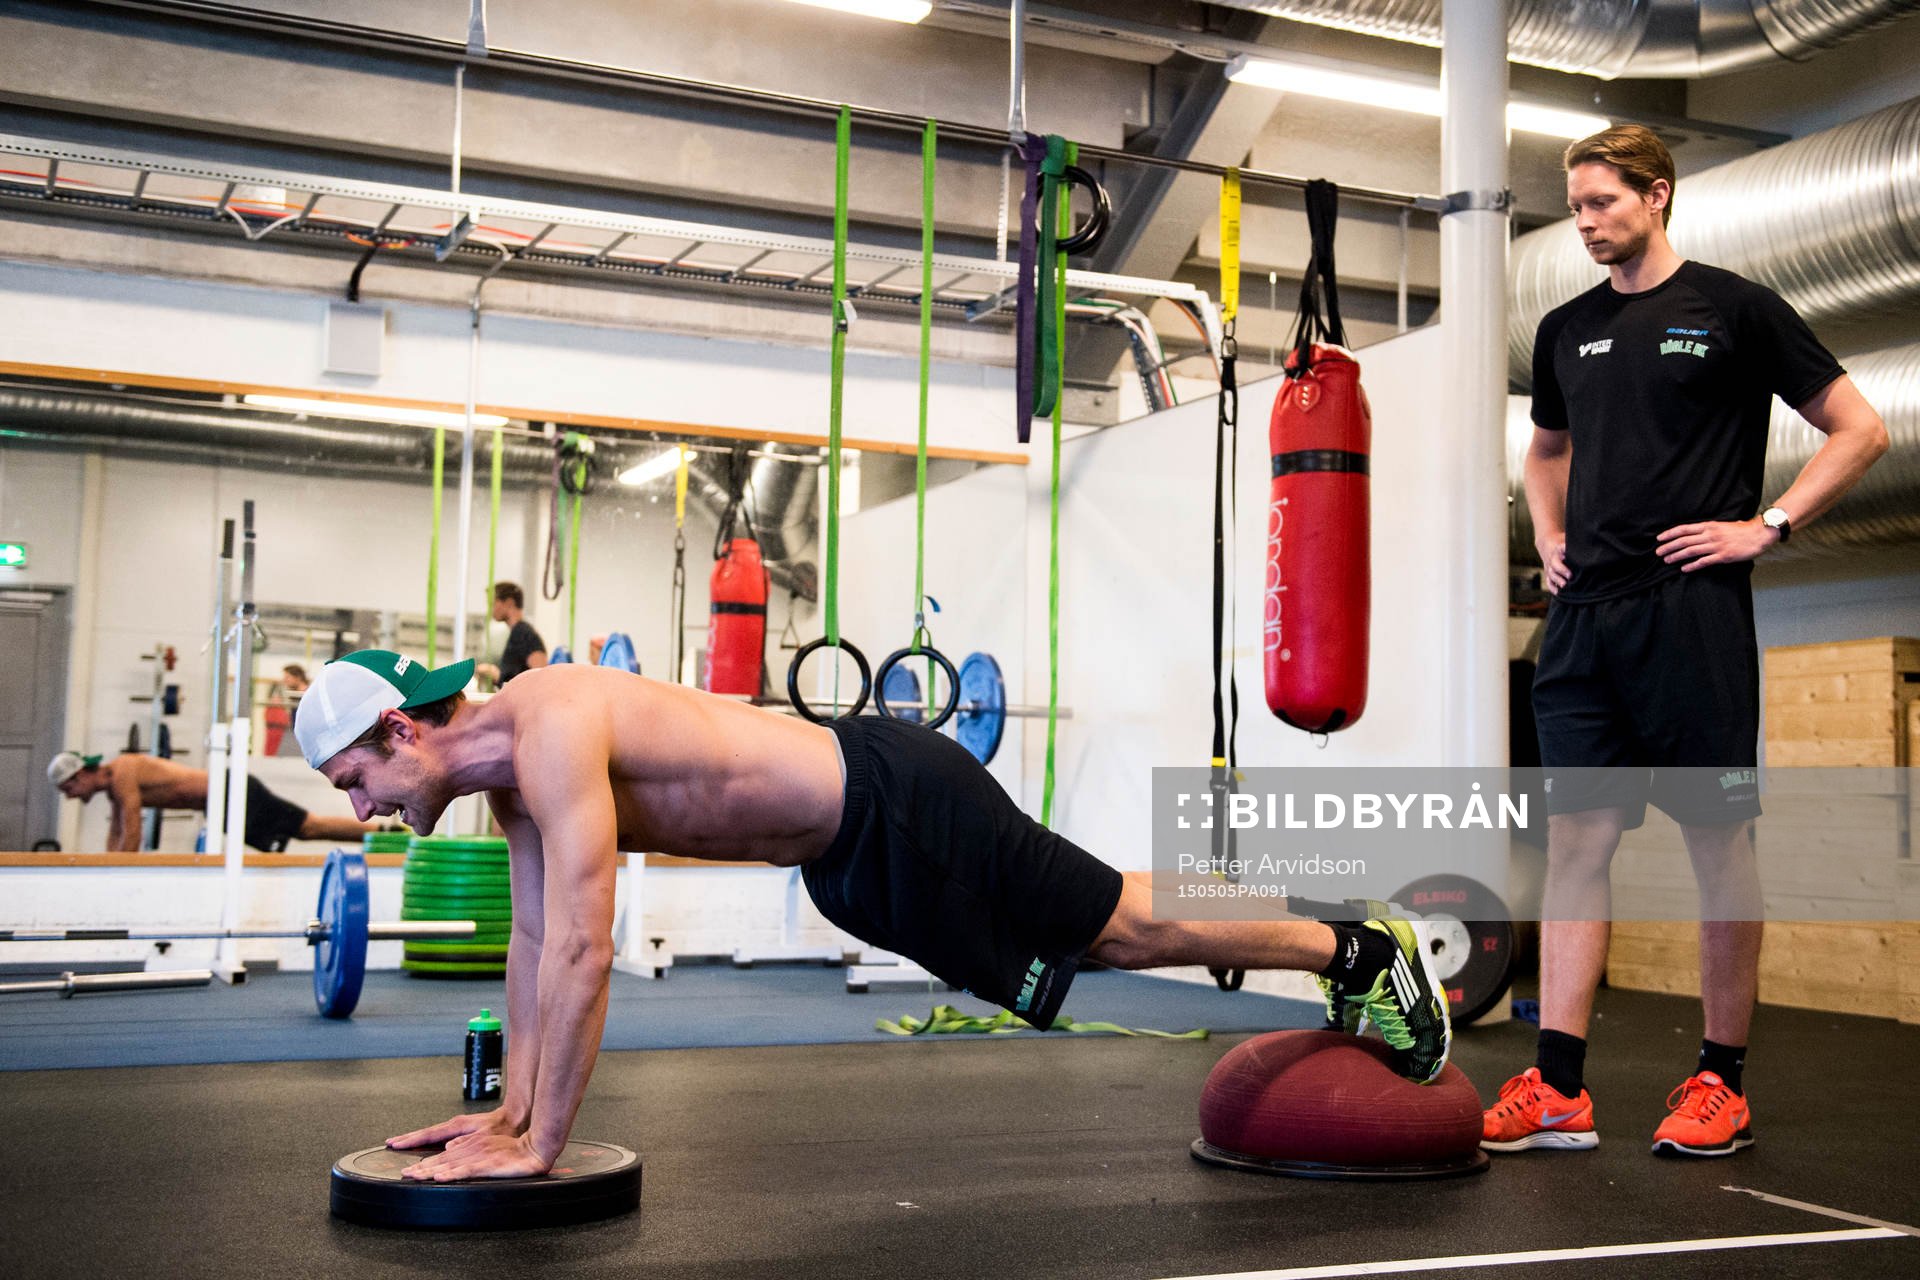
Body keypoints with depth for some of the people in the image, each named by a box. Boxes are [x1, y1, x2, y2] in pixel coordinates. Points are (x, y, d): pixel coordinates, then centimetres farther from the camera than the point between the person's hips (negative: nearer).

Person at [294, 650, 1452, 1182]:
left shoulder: (551, 735, -28)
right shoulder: (508, 768, 2)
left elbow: (583, 951, -31)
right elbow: (535, 939, 12)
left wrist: (538, 1145, -24)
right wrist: (509, 1105, 11)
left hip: (904, 814, -9)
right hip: (850, 853, 9)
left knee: (1136, 930, 5)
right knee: (1119, 929, 19)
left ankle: (1365, 951, 24)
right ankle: (1357, 963, 35)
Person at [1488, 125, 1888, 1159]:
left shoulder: (1732, 309, 0)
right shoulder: (1566, 331, 15)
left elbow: (1858, 429, 1)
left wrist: (1767, 527, -7)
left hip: (1692, 610, -5)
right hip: (1583, 613, 5)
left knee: (1719, 839, 1)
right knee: (1576, 837, 2)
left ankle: (1721, 1085, 12)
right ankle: (1557, 1091, 5)